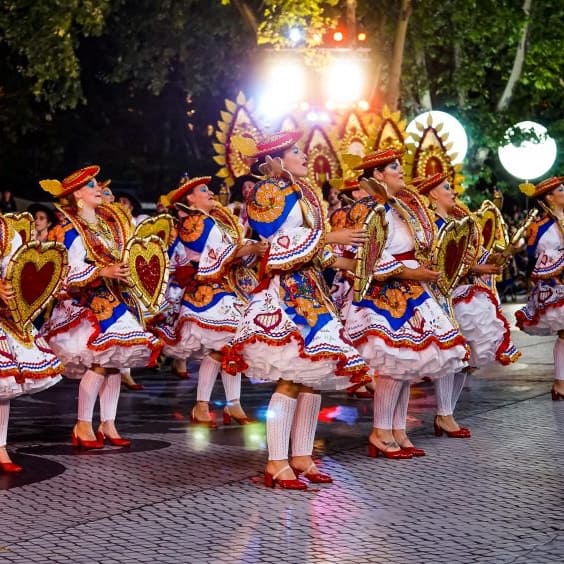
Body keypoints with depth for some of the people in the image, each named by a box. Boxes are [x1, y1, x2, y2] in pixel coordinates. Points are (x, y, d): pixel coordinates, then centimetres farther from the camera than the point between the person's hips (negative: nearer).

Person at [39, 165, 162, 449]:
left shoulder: (109, 222, 13)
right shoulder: (71, 230, -11)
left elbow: (125, 256, 23)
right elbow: (69, 272, -18)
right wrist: (104, 271, -27)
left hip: (114, 299, 8)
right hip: (87, 305, -8)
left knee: (115, 360, 3)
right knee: (101, 361, -15)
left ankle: (108, 425, 10)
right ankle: (83, 427, -4)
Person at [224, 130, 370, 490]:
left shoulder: (300, 193, 19)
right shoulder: (268, 192, -7)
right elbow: (280, 246, -14)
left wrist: (341, 262, 7)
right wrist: (329, 238, -13)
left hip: (309, 289, 9)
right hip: (284, 291, -9)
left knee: (316, 373, 6)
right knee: (291, 379, -13)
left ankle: (302, 457, 12)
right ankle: (277, 464, -11)